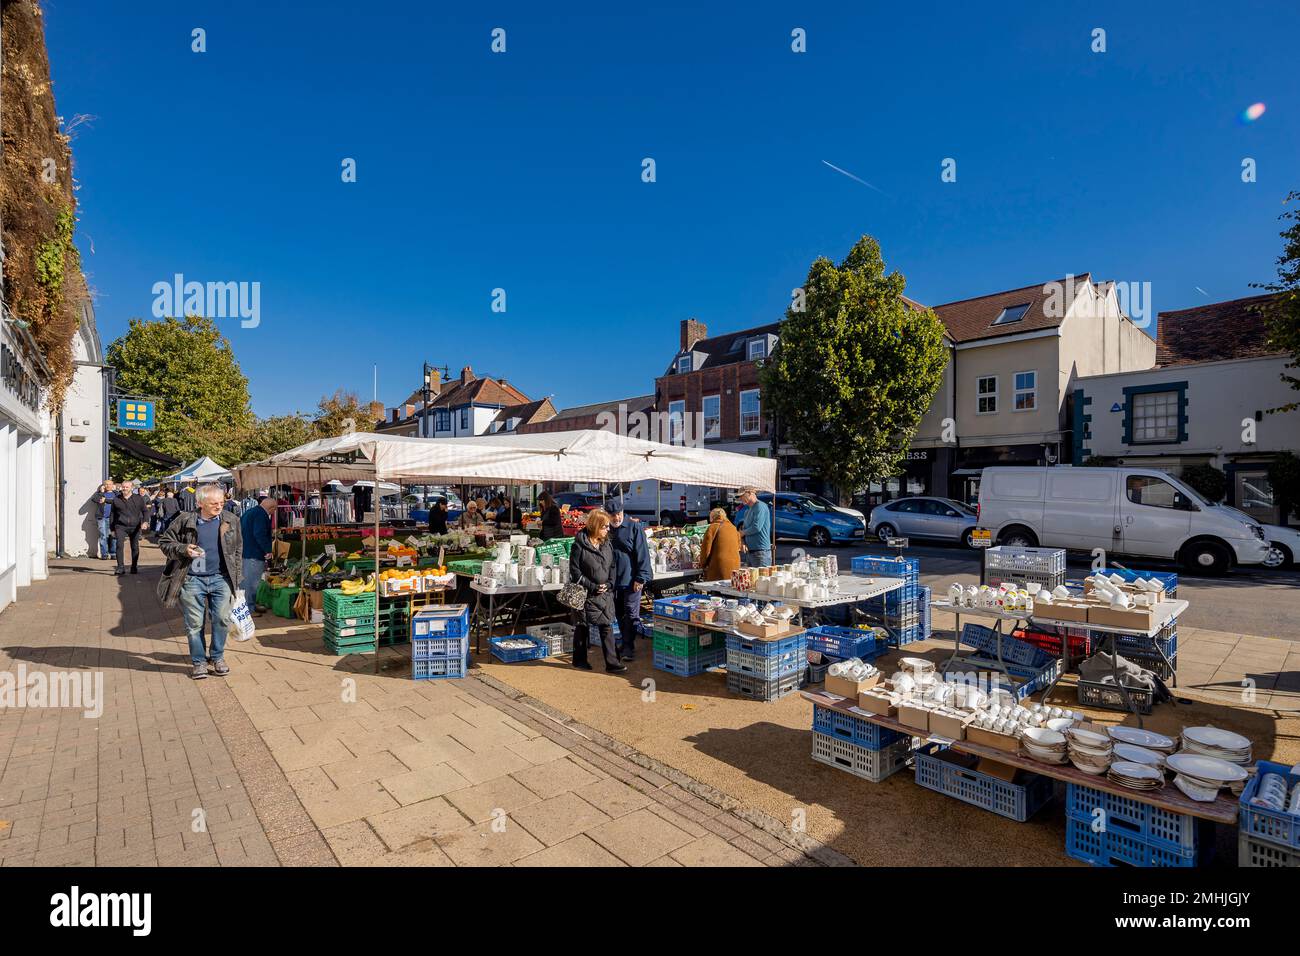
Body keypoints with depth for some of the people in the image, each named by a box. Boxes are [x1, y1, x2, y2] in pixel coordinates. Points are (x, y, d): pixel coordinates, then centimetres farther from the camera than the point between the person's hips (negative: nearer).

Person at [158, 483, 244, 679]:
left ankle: (217, 657, 20)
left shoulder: (231, 521, 4)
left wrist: (235, 573, 9)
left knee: (222, 619, 1)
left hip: (221, 578, 1)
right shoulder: (185, 520, -3)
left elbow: (238, 548, 14)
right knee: (194, 624, 6)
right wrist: (183, 550, -14)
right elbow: (165, 542, 6)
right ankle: (199, 661, 20)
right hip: (192, 580, -1)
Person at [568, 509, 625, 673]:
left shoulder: (606, 543, 5)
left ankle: (612, 662, 6)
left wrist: (609, 584, -5)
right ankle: (579, 659, 29)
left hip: (605, 592, 5)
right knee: (583, 626, 12)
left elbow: (612, 566, 11)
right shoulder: (580, 544, -13)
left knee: (607, 626, 1)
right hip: (586, 593, -4)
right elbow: (574, 570, -13)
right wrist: (592, 586, -15)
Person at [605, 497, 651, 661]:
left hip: (631, 579, -5)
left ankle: (628, 647, 7)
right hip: (614, 580, 5)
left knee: (631, 615, 0)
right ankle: (625, 643, 28)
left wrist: (640, 578, -16)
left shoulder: (634, 527, -9)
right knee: (619, 614, 14)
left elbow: (642, 554, -11)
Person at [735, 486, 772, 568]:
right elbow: (743, 529, 17)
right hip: (749, 552, 9)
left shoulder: (760, 506, -10)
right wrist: (742, 541, -4)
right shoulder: (747, 511, 18)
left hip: (760, 552, -9)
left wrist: (742, 533, -3)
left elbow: (756, 527, -20)